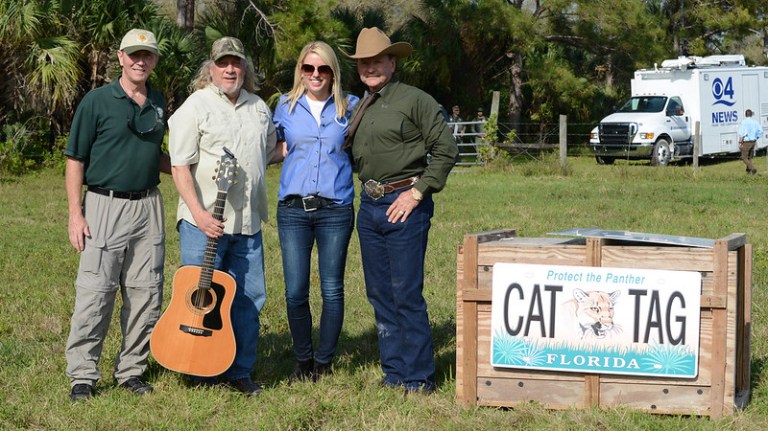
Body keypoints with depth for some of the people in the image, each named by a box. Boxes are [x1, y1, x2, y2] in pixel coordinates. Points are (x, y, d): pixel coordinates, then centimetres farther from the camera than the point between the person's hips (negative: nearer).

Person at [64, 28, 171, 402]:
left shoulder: (158, 102, 12)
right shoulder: (97, 101, -4)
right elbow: (75, 160, -4)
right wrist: (75, 214, -10)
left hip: (148, 207, 5)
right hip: (105, 206, -5)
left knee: (146, 294, 6)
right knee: (95, 293, -6)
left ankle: (131, 370, 17)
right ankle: (82, 376, 3)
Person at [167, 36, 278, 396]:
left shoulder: (259, 108, 15)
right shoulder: (195, 107, -5)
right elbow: (180, 166, -11)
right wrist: (199, 213, -19)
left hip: (248, 222, 6)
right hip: (204, 221, -6)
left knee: (249, 296, 8)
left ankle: (239, 371, 19)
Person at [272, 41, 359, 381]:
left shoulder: (350, 107, 6)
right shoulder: (286, 107, 10)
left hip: (335, 209, -1)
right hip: (293, 209, 1)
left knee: (332, 290, 3)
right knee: (295, 292, -1)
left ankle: (324, 362, 16)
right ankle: (303, 360, 17)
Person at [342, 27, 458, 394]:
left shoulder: (415, 100, -6)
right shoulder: (358, 109, 14)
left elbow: (446, 150, -9)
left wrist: (418, 192, -13)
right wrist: (368, 192, 8)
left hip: (404, 205, -7)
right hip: (368, 205, 7)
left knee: (406, 295, -7)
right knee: (379, 294, 10)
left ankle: (419, 377, 1)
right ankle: (393, 372, 19)